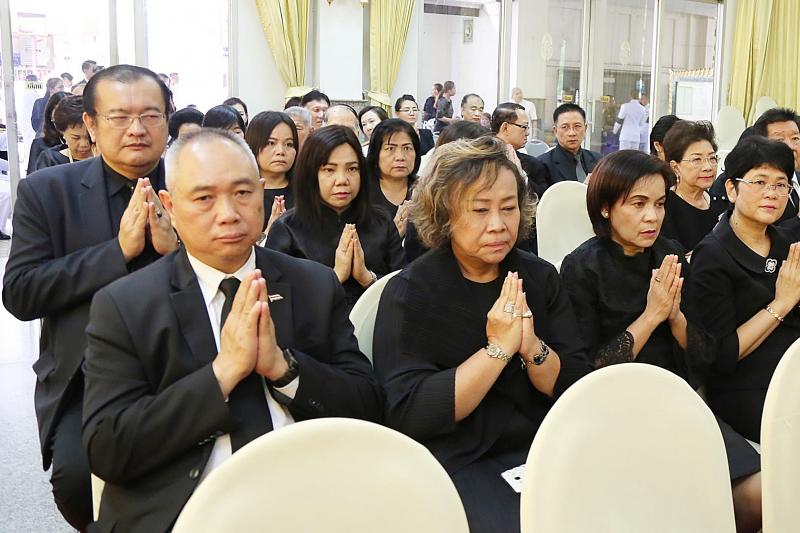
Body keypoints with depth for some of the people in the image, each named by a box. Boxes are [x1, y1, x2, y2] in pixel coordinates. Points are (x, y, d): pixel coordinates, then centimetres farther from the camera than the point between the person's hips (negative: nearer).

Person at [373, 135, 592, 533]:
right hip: (457, 464, -5)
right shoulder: (409, 293, -9)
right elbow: (406, 415, -18)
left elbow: (579, 387, 1)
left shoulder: (540, 277, 4)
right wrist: (497, 349, -21)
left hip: (543, 450, 5)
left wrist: (533, 348, -19)